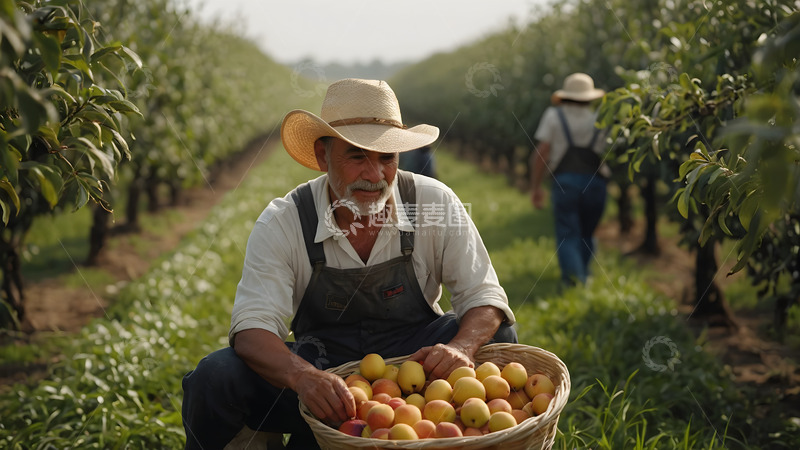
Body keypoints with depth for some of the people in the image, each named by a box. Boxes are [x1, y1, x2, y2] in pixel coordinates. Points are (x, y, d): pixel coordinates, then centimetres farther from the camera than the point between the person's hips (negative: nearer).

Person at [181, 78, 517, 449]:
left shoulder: (434, 203, -10)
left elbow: (484, 297, -8)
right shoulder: (282, 223, -12)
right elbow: (251, 326, -19)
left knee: (496, 334, -24)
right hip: (322, 375, 0)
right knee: (215, 378, -24)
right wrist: (302, 376, -42)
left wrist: (460, 349, -33)